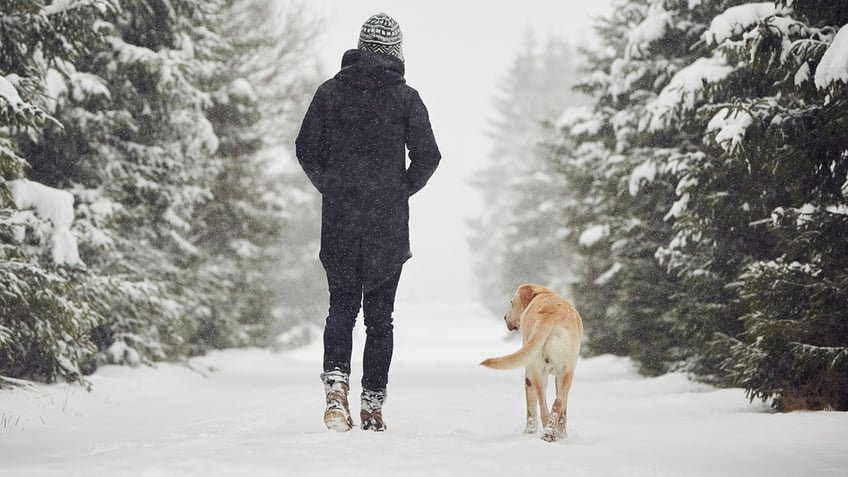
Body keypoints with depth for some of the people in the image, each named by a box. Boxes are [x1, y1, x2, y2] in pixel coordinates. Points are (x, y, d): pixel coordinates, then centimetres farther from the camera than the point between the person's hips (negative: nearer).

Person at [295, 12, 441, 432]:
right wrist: (403, 190, 10)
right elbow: (428, 156, -6)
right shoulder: (405, 97, -2)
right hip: (388, 224, -1)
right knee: (380, 315, 7)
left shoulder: (331, 91, 2)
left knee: (341, 305, 12)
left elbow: (306, 150, 1)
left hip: (338, 221, 1)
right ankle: (373, 406, 7)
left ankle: (336, 382, -11)